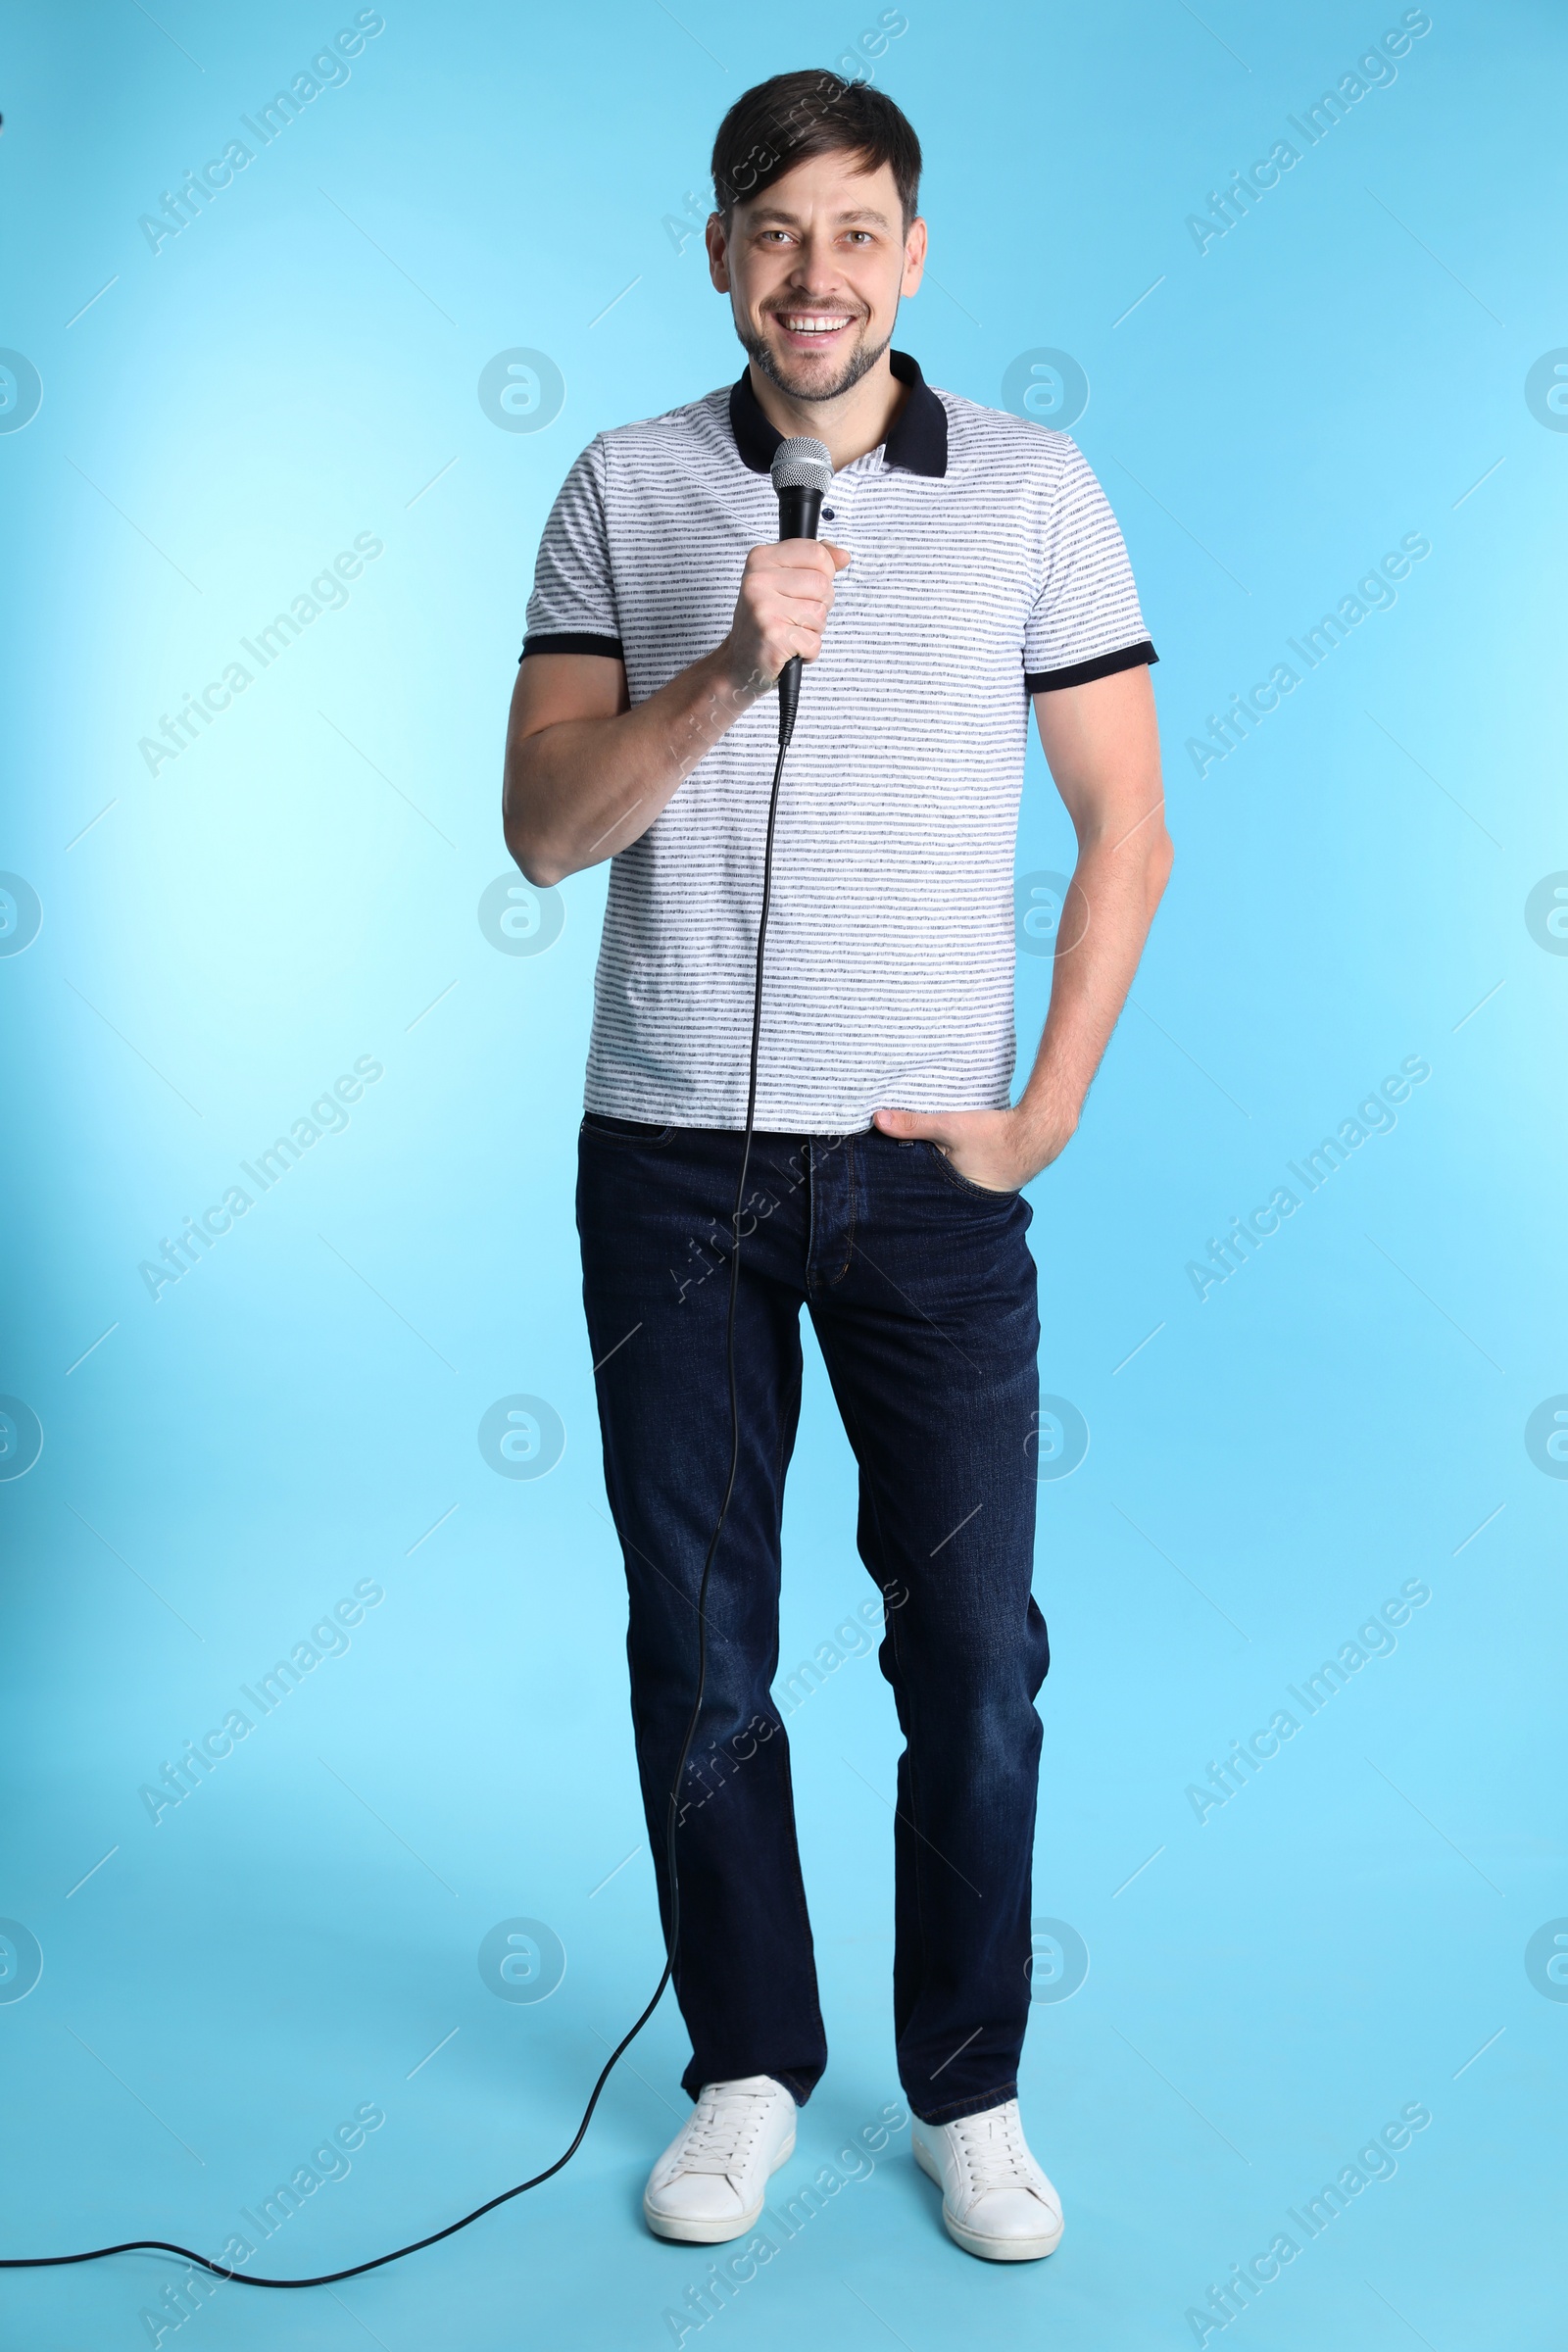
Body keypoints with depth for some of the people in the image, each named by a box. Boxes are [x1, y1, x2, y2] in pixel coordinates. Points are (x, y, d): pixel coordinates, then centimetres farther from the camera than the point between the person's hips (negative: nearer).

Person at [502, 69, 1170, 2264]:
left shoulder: (1036, 488, 2)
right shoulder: (625, 489, 4)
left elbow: (1127, 829, 4)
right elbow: (543, 828, -3)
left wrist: (1046, 1111, -3)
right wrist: (726, 670, -18)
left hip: (925, 1168, 0)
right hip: (671, 1156, 1)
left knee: (976, 1652, 4)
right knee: (700, 1651, 9)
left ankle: (971, 2090, 25)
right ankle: (748, 2066, 29)